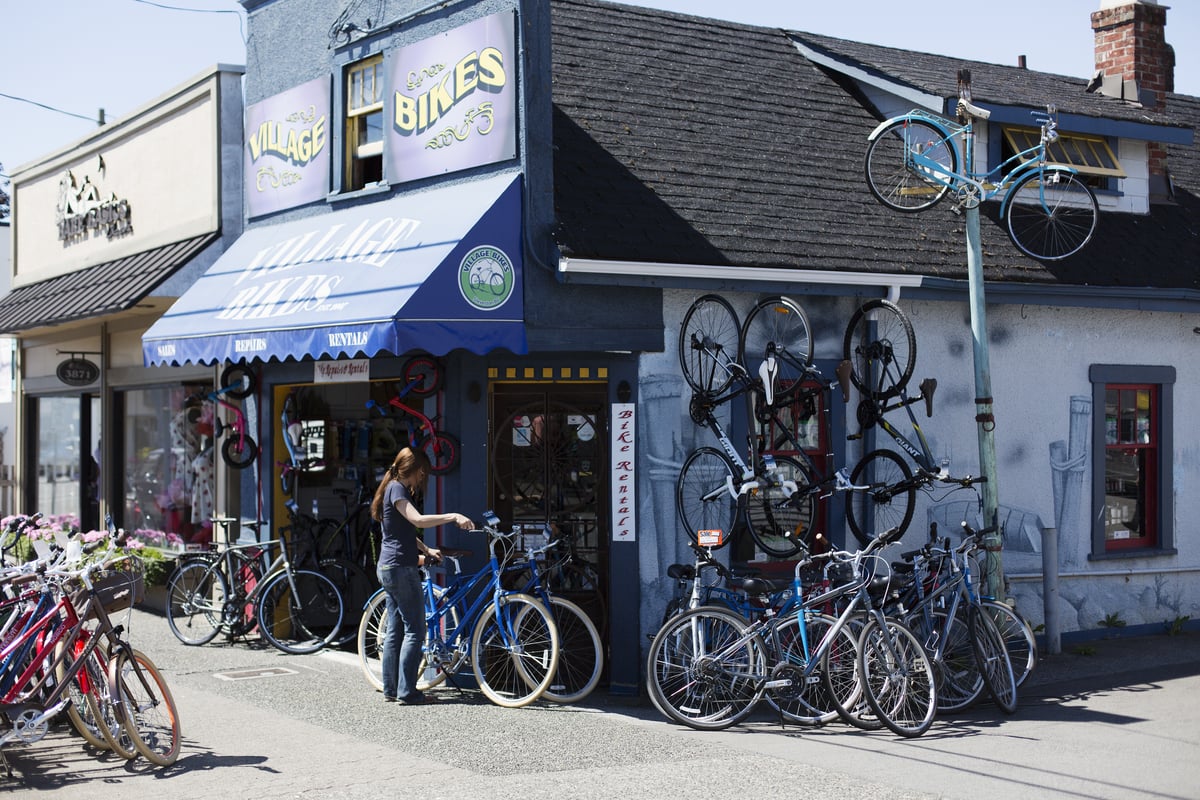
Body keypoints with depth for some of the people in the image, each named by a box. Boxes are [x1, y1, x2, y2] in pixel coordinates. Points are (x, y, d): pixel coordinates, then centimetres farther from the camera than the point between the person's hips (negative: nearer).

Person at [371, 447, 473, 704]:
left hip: (388, 568, 10)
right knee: (415, 631, -7)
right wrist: (453, 517, -31)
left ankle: (391, 689, 15)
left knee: (395, 630, 12)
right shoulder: (397, 489, -12)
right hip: (401, 568, -10)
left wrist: (427, 550, 17)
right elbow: (418, 520, -28)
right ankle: (407, 691, -6)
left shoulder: (393, 488, 19)